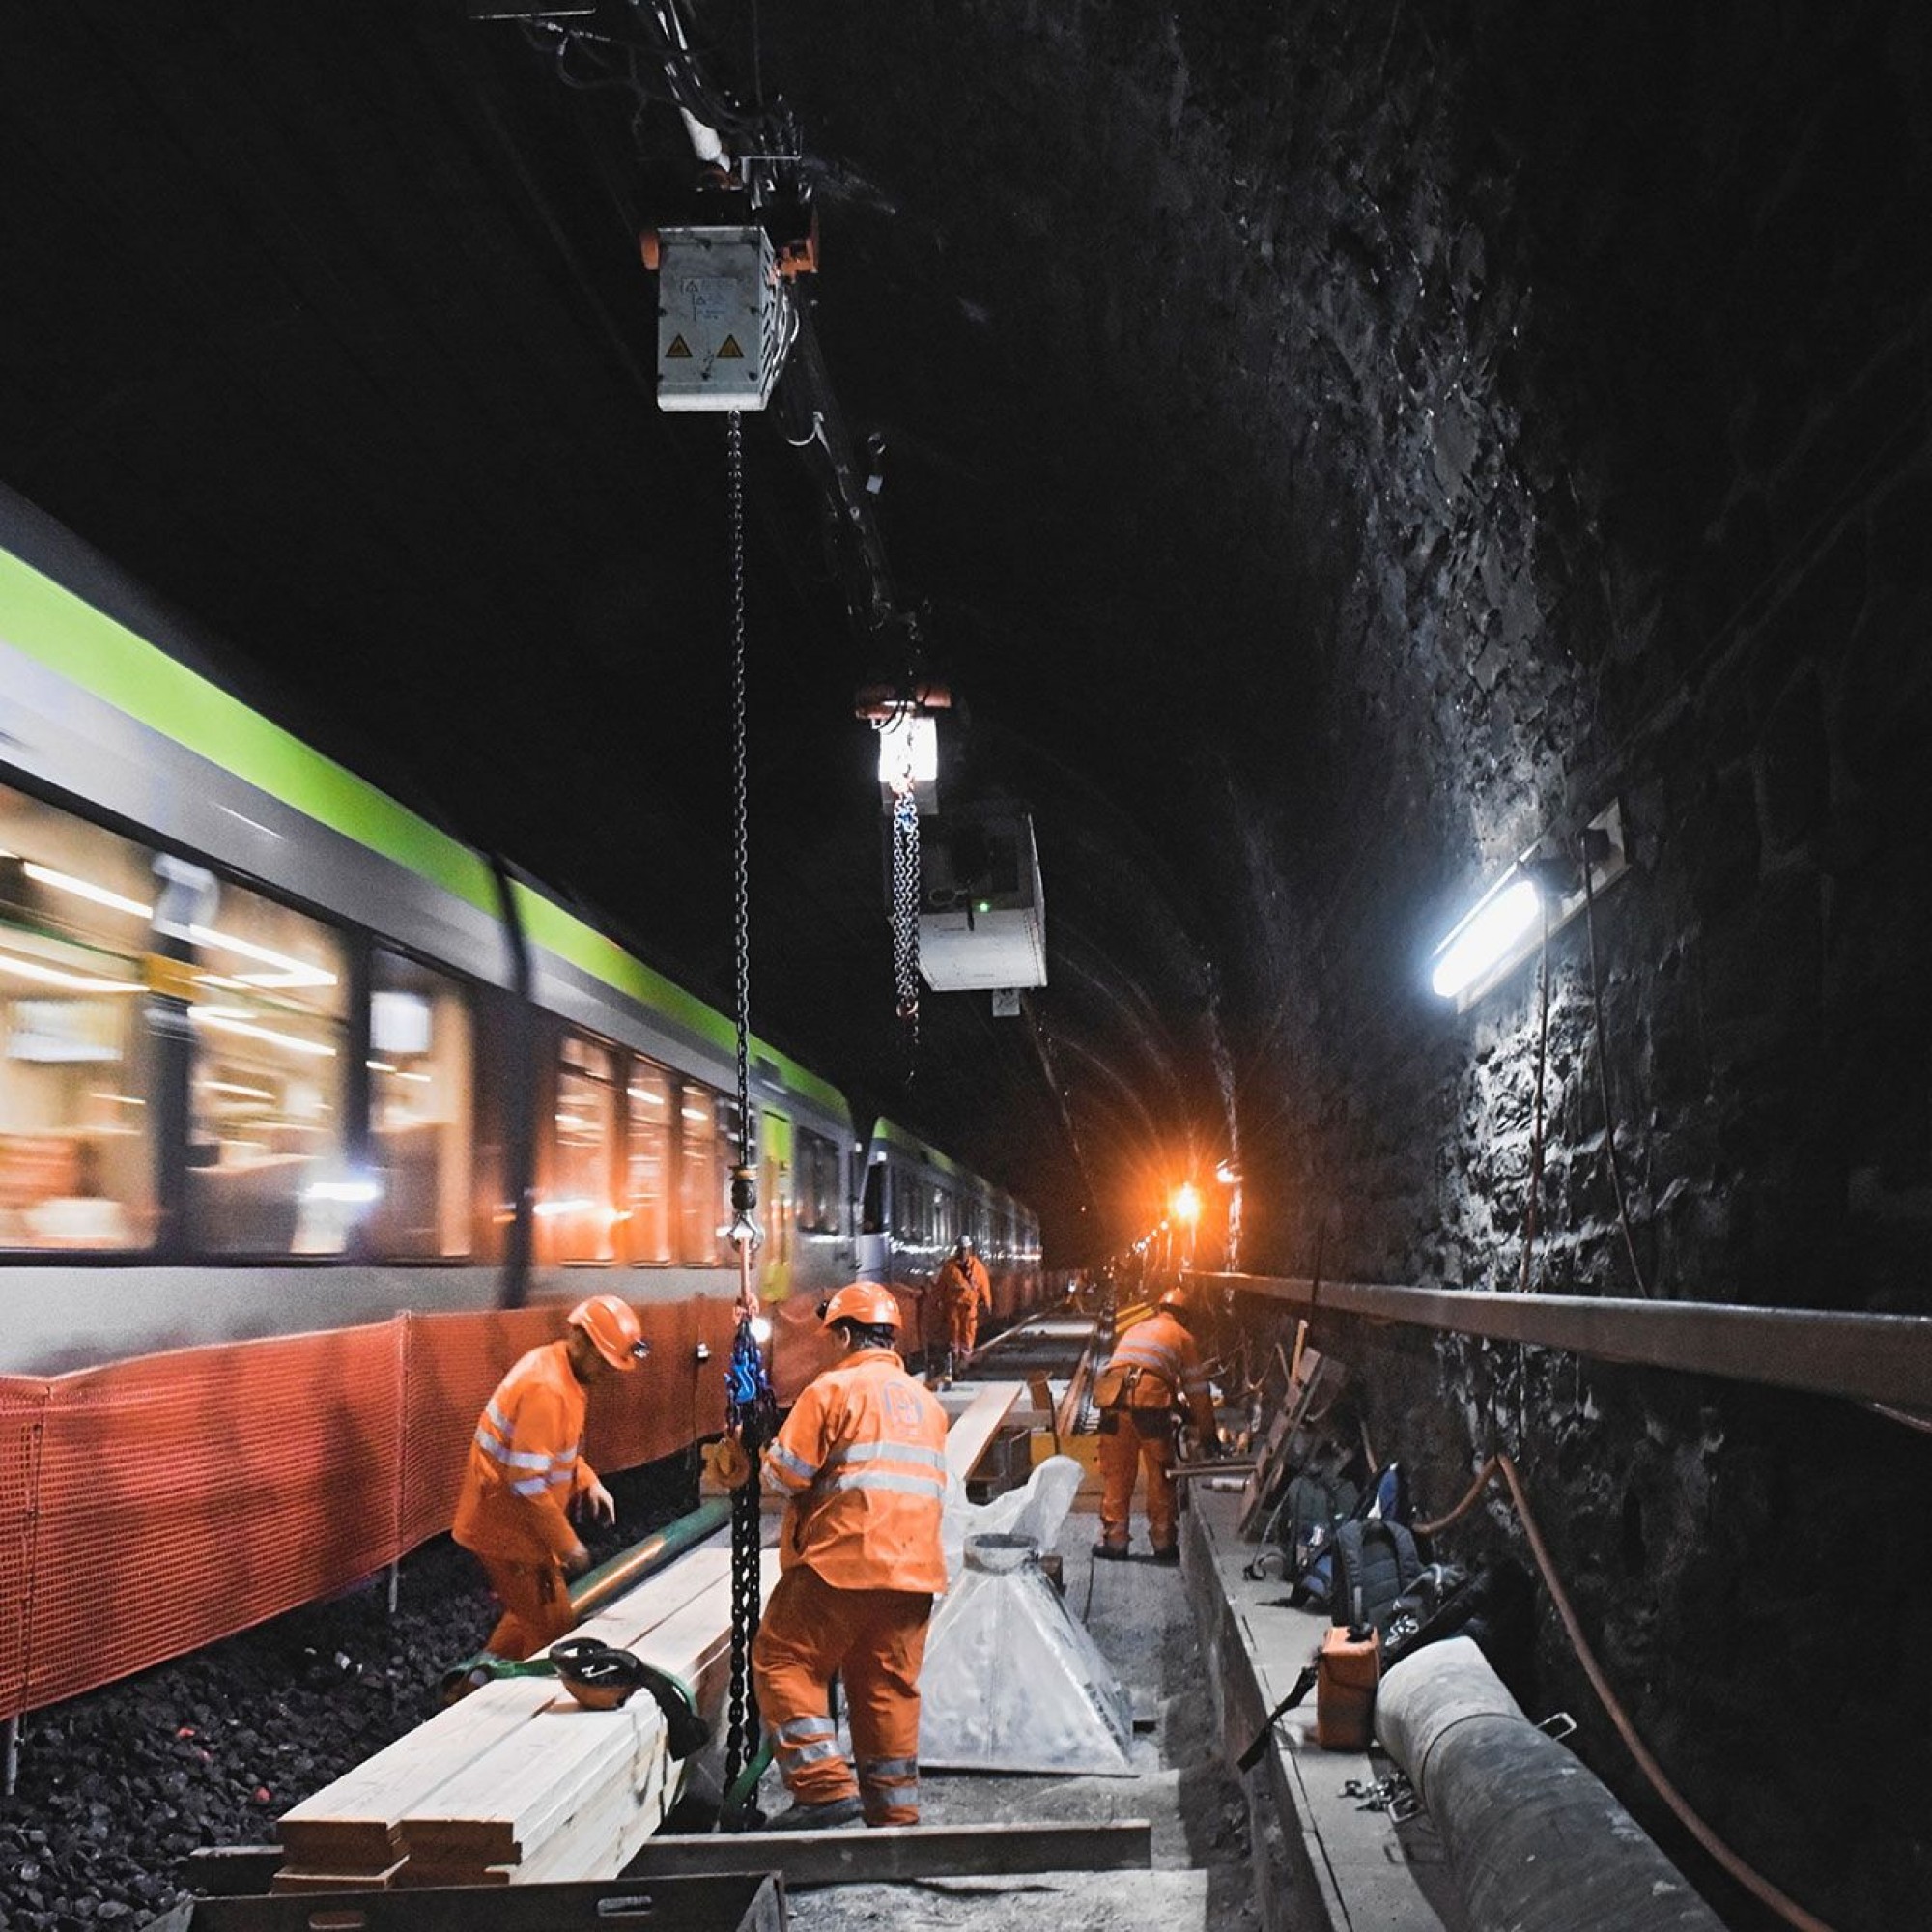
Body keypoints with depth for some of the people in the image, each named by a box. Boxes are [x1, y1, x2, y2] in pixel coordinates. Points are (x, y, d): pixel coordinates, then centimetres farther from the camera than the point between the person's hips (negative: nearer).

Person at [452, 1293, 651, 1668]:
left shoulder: (564, 1370, 4)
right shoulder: (547, 1389, -28)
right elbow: (527, 1483, -29)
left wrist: (588, 1481, 3)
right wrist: (567, 1543, -20)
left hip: (519, 1522, 10)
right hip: (507, 1527, -10)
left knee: (532, 1615, 22)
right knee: (552, 1629, 1)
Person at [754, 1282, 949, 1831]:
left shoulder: (834, 1389, -5)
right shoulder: (928, 1402, 17)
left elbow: (785, 1473, -9)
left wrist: (774, 1459, 14)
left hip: (842, 1560, -7)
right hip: (915, 1569, 7)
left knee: (783, 1662, 3)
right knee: (889, 1687, 12)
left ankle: (825, 1785, -7)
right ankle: (895, 1810, 13)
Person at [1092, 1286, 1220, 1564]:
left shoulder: (1134, 1330, 34)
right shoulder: (1181, 1336, 21)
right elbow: (1197, 1390, 20)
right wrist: (1208, 1434, 28)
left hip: (1113, 1398, 3)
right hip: (1151, 1400, -3)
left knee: (1116, 1473, 11)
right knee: (1161, 1475, 10)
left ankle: (1114, 1539, 13)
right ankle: (1163, 1542, 15)